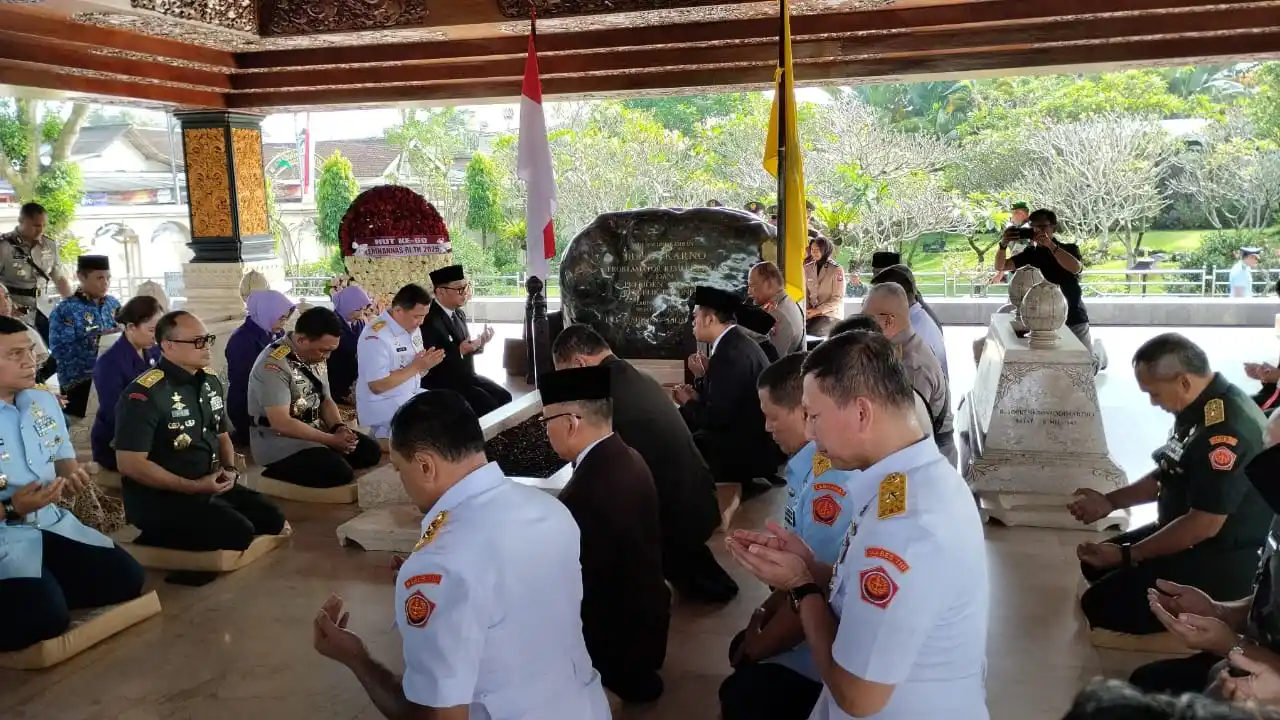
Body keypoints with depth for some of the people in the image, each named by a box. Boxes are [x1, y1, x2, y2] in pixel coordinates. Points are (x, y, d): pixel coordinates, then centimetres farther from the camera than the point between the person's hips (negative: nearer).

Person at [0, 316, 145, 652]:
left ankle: (44, 590, 12)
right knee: (44, 616, -26)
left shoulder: (45, 401, 8)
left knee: (127, 577, -1)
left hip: (52, 523, 8)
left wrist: (72, 475, -3)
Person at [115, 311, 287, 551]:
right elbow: (129, 464, -22)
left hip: (210, 486, 8)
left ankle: (190, 538, 8)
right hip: (158, 499, -8)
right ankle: (157, 541, -4)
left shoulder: (210, 382, 8)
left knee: (271, 518, 3)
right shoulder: (145, 395, -19)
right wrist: (192, 486, -22)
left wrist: (230, 469, -1)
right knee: (238, 532, -23)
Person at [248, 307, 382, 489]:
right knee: (339, 473, -27)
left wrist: (339, 427, -8)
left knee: (370, 450, -2)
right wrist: (332, 440, -23)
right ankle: (277, 474, -5)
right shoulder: (274, 365, -23)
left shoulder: (312, 357, 4)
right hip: (279, 442, -9)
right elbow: (281, 423, -28)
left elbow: (325, 399, 14)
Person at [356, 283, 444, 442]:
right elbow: (377, 385, -23)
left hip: (411, 398, 9)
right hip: (384, 411, -9)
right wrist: (416, 366, -20)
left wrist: (425, 364, -9)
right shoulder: (376, 337, -20)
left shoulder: (412, 328, 7)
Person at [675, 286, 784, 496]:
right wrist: (704, 376, 4)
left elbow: (715, 418, -21)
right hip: (756, 442, 9)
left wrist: (688, 403, -3)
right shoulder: (737, 343, 9)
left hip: (747, 453, -9)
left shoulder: (730, 353, -22)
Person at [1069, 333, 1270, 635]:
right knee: (1095, 564, 13)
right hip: (1191, 537, 10)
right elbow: (1169, 476, 17)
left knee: (1100, 604, -16)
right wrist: (1110, 501, 7)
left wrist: (1127, 555, -18)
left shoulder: (1225, 429, -30)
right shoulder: (1201, 406, 2)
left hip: (1224, 560, -10)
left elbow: (1204, 525, -28)